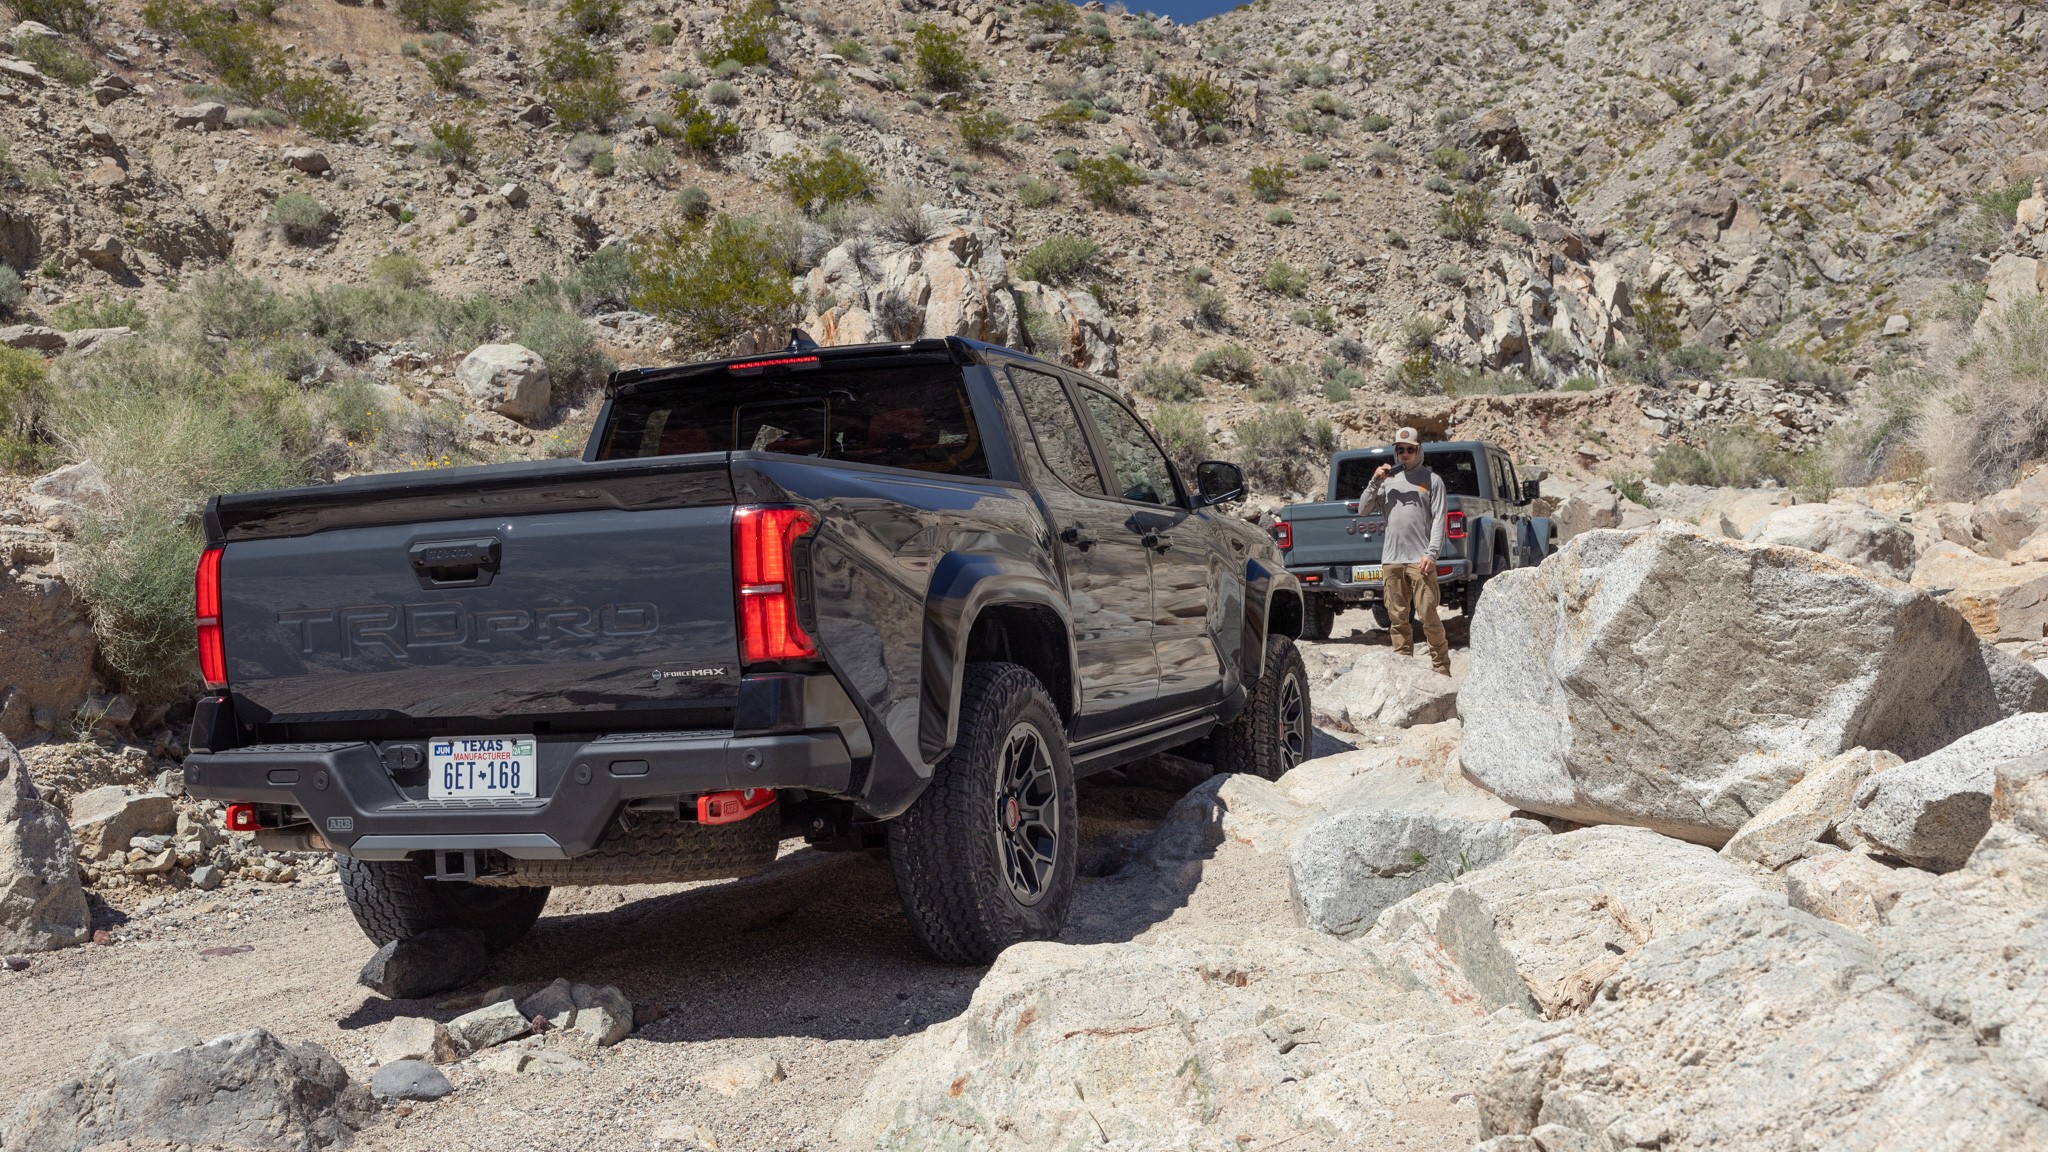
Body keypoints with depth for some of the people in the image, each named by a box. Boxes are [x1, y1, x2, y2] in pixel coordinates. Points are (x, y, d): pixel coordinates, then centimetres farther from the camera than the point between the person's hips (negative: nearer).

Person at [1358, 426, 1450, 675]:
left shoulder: (1432, 480, 7)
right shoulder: (1388, 481, 17)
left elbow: (1439, 520, -1)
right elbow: (1363, 510, 11)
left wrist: (1431, 553, -12)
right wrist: (1375, 482, -2)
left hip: (1420, 560, -4)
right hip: (1391, 559, 4)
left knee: (1428, 616, -7)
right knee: (1397, 618, 6)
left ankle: (1442, 669, -1)